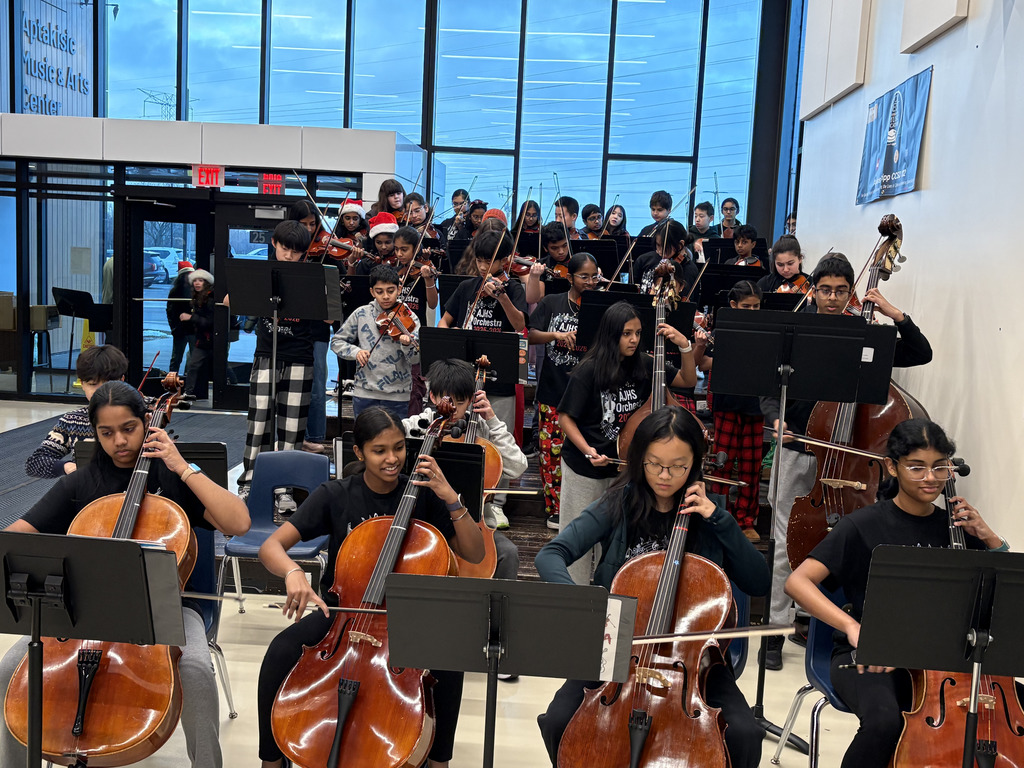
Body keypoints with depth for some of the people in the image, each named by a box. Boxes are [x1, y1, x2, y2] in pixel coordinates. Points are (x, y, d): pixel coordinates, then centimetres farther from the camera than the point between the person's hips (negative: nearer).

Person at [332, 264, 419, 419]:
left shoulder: (409, 318, -2)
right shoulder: (362, 314, 3)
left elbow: (415, 359, -10)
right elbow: (337, 341, 9)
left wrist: (407, 345, -31)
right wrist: (356, 351, -10)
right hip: (364, 393, 1)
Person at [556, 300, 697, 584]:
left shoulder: (643, 365, -4)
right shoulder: (589, 371, -17)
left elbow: (688, 381, 3)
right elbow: (565, 417, -12)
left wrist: (685, 345, -12)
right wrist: (588, 450, -25)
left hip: (623, 464, 4)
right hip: (584, 466, -4)